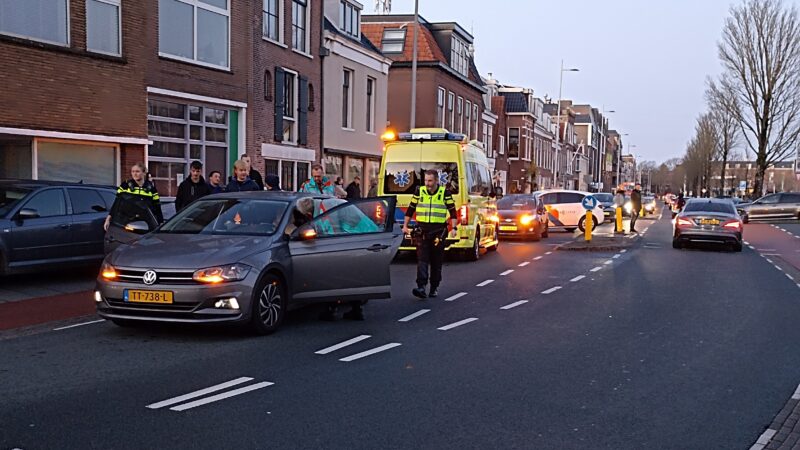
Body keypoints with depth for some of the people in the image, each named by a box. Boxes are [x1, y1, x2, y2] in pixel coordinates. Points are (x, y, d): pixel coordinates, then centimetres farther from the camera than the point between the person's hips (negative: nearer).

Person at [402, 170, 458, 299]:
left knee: (436, 262, 7)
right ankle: (421, 288, -18)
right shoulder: (419, 191, 6)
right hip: (422, 230, 1)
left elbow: (453, 212, 2)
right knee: (422, 259, -10)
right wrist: (405, 226, 10)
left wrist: (454, 228, -8)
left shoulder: (445, 193, 1)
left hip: (438, 231, -1)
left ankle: (434, 288, 18)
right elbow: (410, 209, 13)